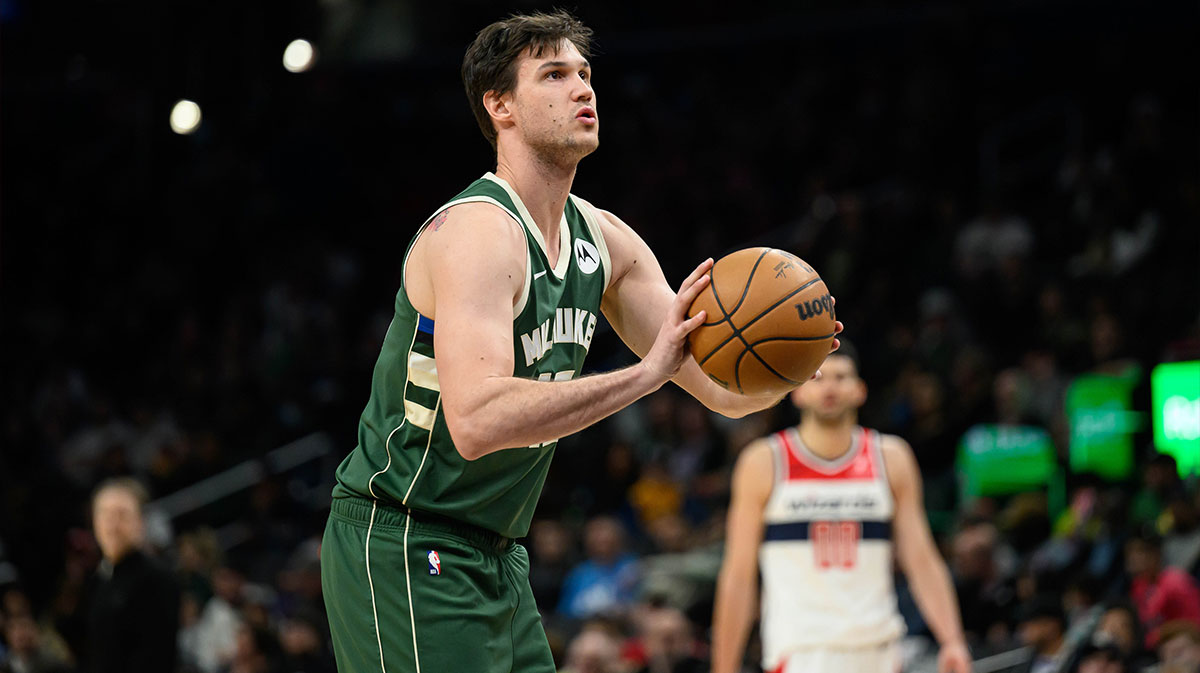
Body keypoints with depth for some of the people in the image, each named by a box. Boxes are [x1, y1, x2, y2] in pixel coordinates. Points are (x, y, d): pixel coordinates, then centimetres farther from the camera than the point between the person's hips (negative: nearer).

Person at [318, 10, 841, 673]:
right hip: (403, 544, -9)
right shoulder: (478, 230, -20)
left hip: (496, 556, 9)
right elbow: (476, 421, -35)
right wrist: (646, 373, -37)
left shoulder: (606, 240, 7)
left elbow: (725, 388, 7)